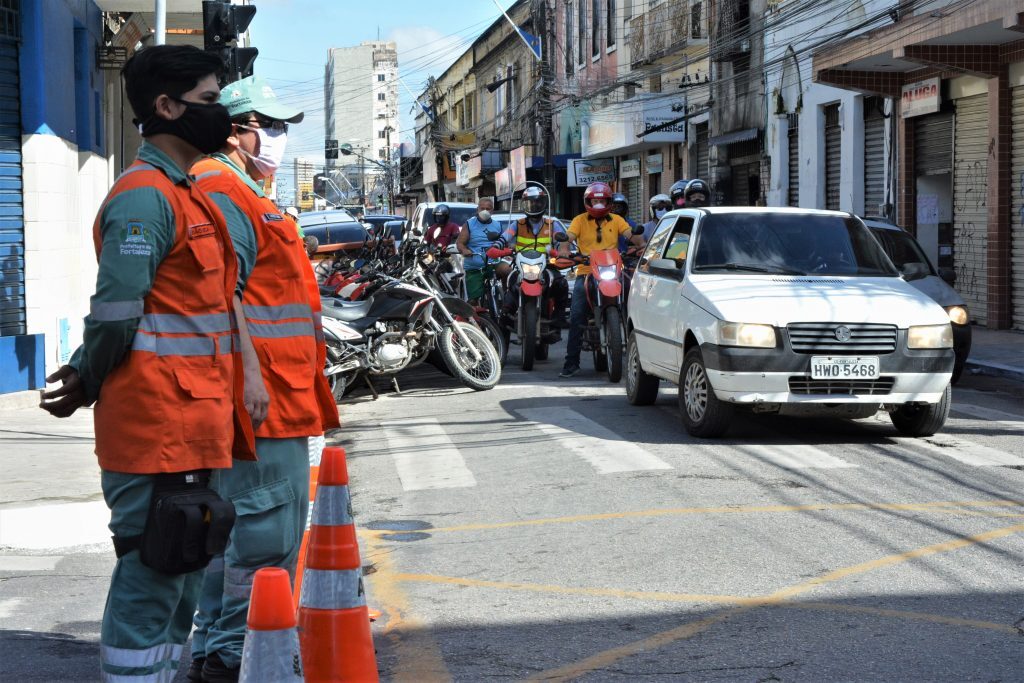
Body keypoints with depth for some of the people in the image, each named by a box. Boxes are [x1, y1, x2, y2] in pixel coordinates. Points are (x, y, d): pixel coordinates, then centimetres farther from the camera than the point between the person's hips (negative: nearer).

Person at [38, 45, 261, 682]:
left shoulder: (184, 194, 20)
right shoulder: (145, 196, -13)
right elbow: (116, 311, -18)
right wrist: (87, 384, -4)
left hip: (190, 429, 10)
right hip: (160, 426, -10)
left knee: (177, 578, 16)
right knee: (152, 578, -5)